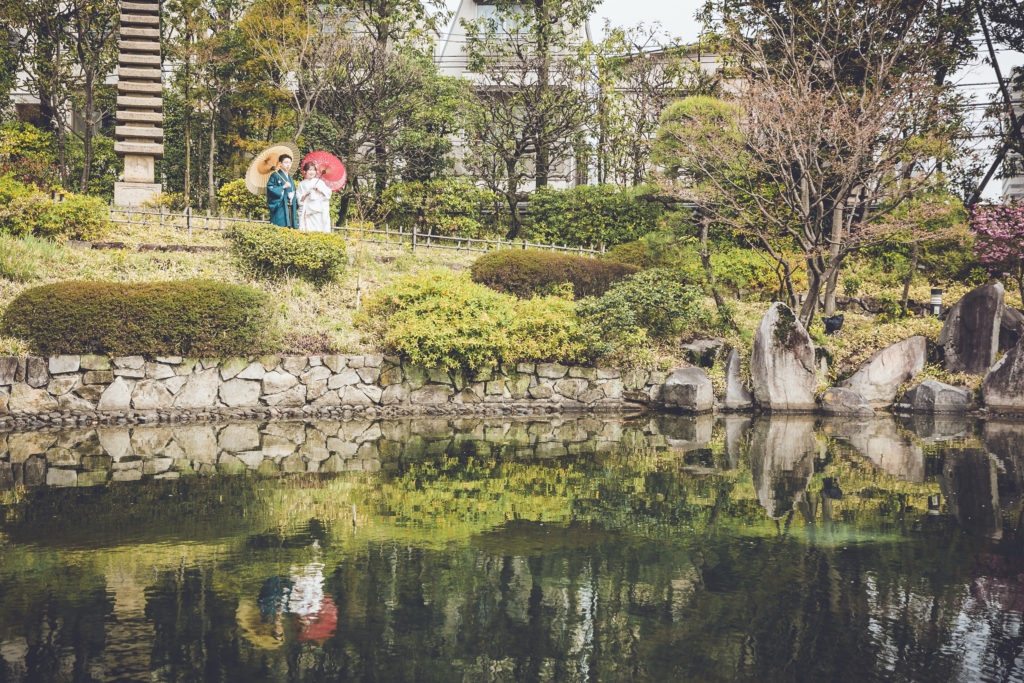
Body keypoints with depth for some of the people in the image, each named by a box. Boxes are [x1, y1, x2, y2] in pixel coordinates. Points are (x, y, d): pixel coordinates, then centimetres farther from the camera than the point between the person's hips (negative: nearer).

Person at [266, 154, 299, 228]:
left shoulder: (290, 178, 22)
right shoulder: (275, 176, -1)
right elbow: (270, 188, -12)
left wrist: (296, 195, 8)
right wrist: (283, 187, -18)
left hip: (291, 208, 7)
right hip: (280, 208, -7)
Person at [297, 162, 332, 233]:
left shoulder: (319, 182, 10)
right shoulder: (302, 184, 12)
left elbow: (328, 192, 5)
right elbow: (299, 199, 9)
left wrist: (319, 190, -8)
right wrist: (305, 195, -8)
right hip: (307, 211, 1)